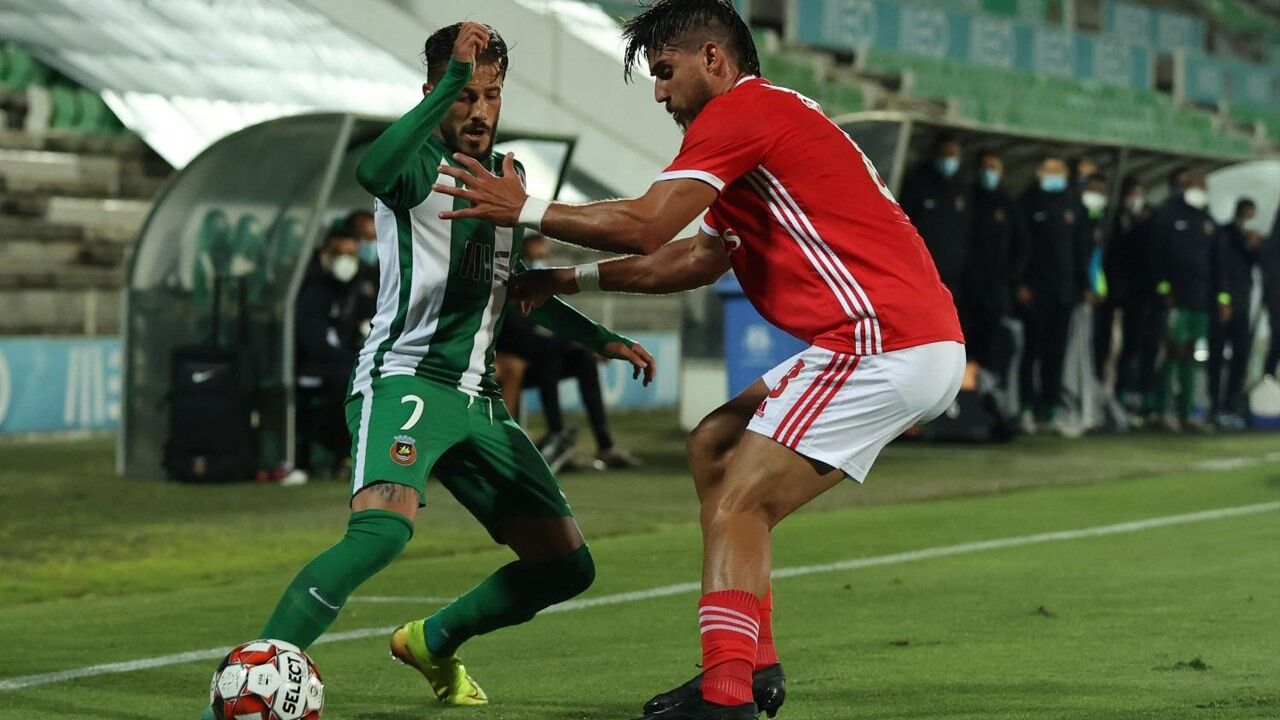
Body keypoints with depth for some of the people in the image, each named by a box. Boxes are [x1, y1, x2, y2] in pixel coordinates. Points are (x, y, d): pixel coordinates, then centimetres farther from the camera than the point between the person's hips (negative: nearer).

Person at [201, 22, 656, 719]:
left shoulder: (507, 175, 17)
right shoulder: (420, 164, -6)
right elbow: (373, 171, -34)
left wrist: (602, 340, 30)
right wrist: (452, 81, -34)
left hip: (478, 397, 8)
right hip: (403, 379, -8)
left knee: (567, 567, 10)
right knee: (383, 527, -35)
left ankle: (433, 641, 33)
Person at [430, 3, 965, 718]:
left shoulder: (742, 110, -8)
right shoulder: (774, 114, 24)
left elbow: (644, 226, -15)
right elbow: (698, 258, 30)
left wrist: (525, 209, -1)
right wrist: (574, 280, 30)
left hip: (884, 344, -10)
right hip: (916, 343, 10)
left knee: (737, 509, -11)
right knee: (713, 445, 17)